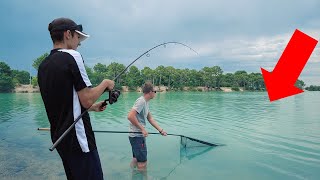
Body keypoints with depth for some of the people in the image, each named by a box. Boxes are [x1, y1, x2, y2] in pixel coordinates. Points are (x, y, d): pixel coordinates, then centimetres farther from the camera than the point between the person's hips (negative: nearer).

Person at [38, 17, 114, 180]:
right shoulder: (71, 56, -13)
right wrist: (105, 83, -2)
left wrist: (92, 107, 20)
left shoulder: (43, 65, 11)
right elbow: (87, 99, -18)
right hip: (77, 138, -9)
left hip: (59, 137, 9)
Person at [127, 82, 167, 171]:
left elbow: (150, 119, 14)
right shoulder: (141, 101, -19)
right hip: (137, 136, -10)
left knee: (136, 159, 21)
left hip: (139, 135, 10)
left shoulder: (146, 102, 11)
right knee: (142, 163, 0)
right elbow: (130, 116, -29)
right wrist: (142, 129, -22)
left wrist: (161, 130, 9)